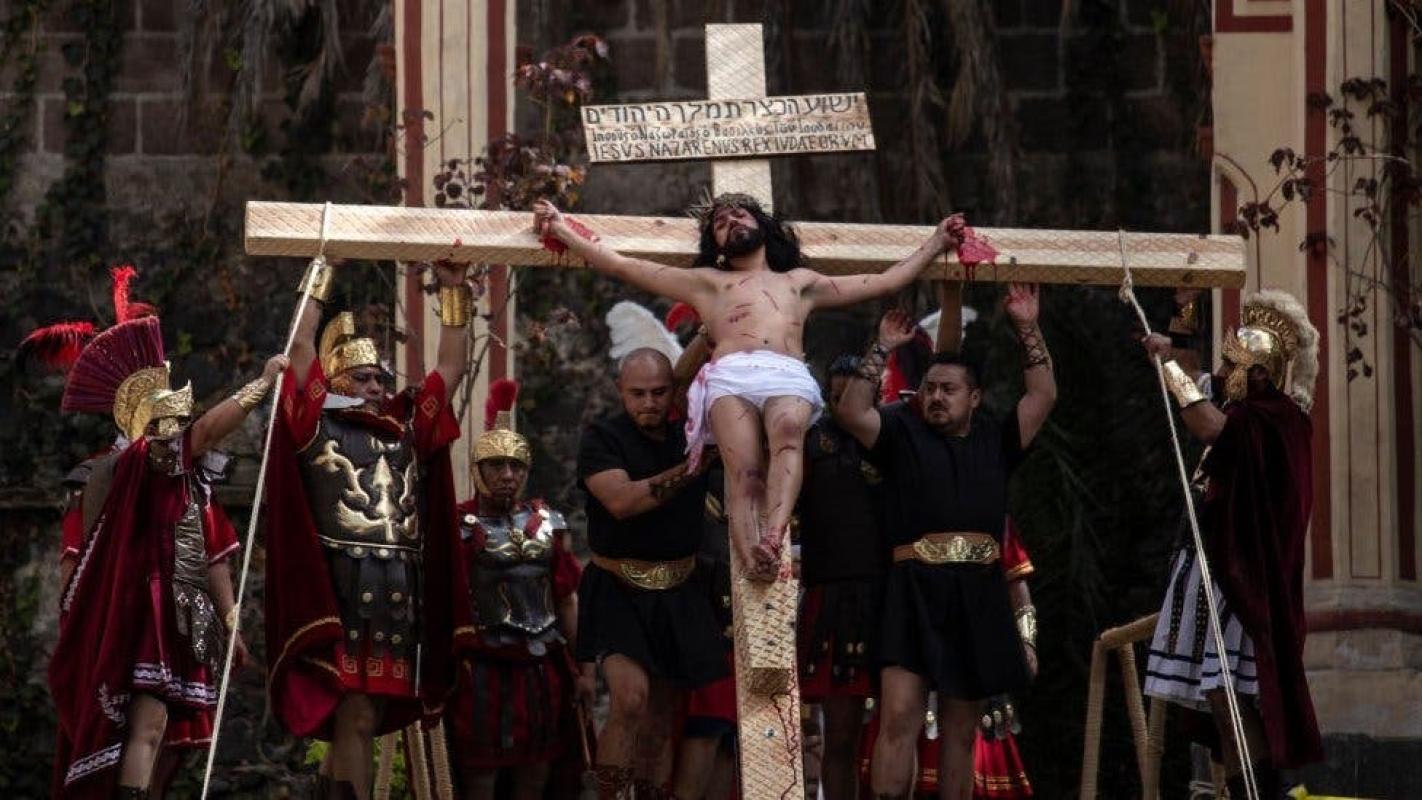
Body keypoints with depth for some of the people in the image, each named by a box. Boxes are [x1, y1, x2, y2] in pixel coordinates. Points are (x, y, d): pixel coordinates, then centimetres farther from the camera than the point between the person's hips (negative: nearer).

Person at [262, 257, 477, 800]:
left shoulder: (407, 426, 17)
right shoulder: (318, 425, 3)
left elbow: (453, 366, 20)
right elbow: (302, 347, -3)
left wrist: (453, 292, 15)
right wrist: (322, 274, 0)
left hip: (401, 590, 5)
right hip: (341, 586, -5)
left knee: (364, 713, 9)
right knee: (357, 714, -10)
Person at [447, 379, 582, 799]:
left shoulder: (547, 523, 10)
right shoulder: (461, 526, -6)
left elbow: (566, 595, 13)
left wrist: (579, 662, 12)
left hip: (543, 665, 5)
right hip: (484, 667, -5)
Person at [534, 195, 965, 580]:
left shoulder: (800, 282, 40)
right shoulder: (707, 282, 36)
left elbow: (886, 281, 42)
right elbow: (621, 265, 35)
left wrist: (936, 244, 42)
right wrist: (562, 230, 31)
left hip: (789, 376, 0)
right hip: (730, 377, 0)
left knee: (788, 433, -38)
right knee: (744, 471, -30)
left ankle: (774, 532, -58)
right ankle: (752, 559, -52)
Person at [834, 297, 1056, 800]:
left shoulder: (994, 442, 17)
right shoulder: (903, 434, 11)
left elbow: (1043, 397, 13)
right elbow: (850, 411, -2)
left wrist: (1027, 330, 9)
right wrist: (882, 350, -4)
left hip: (978, 596, 3)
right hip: (914, 592, -3)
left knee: (961, 728, 7)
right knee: (900, 715, -16)